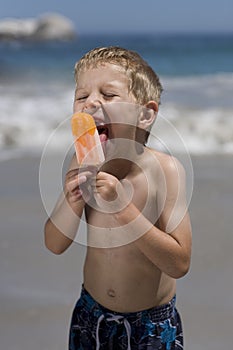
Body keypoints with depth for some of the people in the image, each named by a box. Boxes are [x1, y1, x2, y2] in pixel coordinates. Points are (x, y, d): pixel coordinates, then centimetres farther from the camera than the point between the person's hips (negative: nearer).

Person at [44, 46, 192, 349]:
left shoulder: (164, 169, -23)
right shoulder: (82, 165, -10)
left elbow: (179, 264, -26)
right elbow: (55, 245, -4)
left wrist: (122, 207, -34)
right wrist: (73, 200, -24)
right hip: (91, 314, 4)